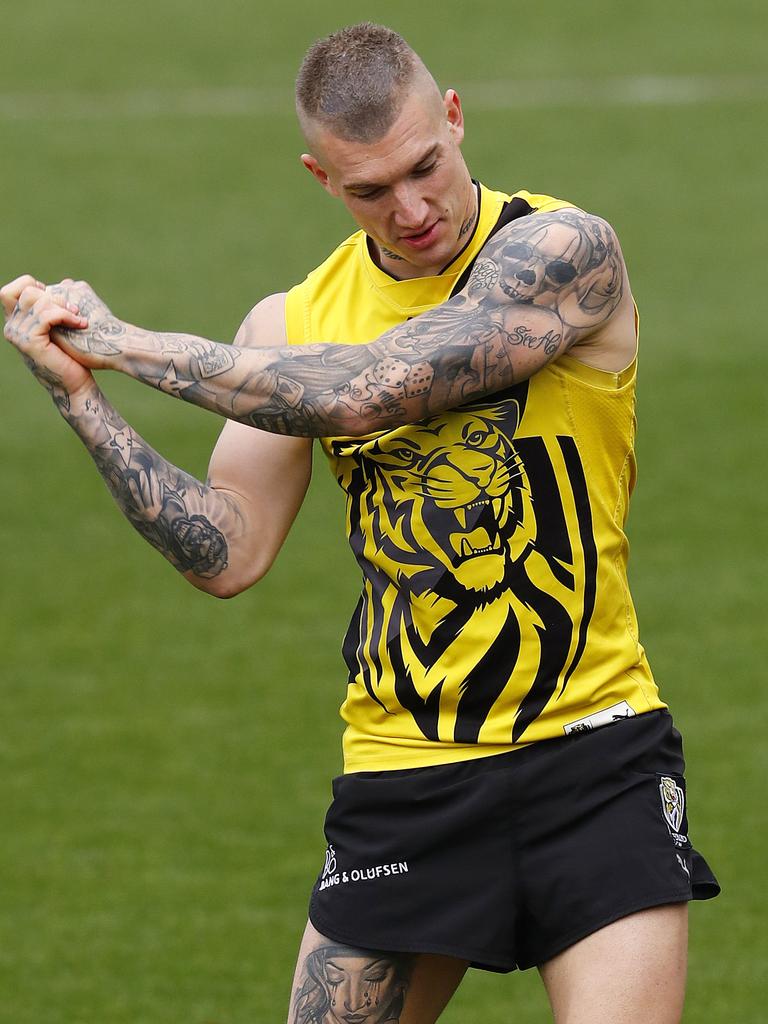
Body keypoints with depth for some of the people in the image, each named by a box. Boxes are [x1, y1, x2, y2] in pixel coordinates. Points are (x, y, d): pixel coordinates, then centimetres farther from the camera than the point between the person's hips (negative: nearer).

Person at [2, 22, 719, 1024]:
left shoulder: (564, 250, -11)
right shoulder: (293, 322, 7)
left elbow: (359, 393, -21)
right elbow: (229, 554, 3)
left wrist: (125, 340, -12)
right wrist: (81, 393, -4)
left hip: (591, 752, -4)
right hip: (402, 778, 4)